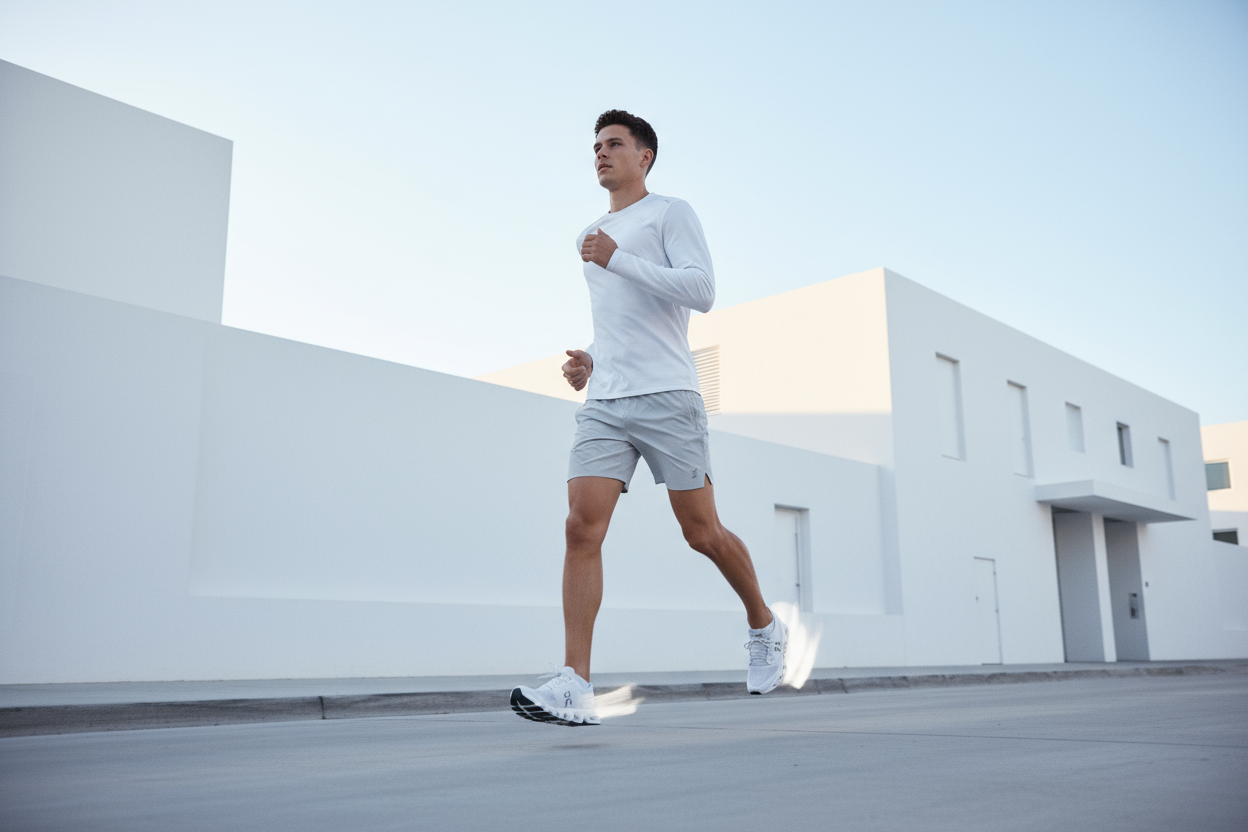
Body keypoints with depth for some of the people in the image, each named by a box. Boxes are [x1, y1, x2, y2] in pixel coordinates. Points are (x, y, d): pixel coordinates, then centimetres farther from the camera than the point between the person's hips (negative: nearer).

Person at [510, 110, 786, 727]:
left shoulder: (671, 213, 6)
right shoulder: (591, 237, 26)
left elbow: (702, 292, -10)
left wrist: (618, 258, -14)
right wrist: (589, 359, 15)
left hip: (667, 397, -5)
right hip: (604, 404, 5)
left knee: (702, 532, 2)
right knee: (582, 526, -12)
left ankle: (764, 627, 28)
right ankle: (574, 688, -15)